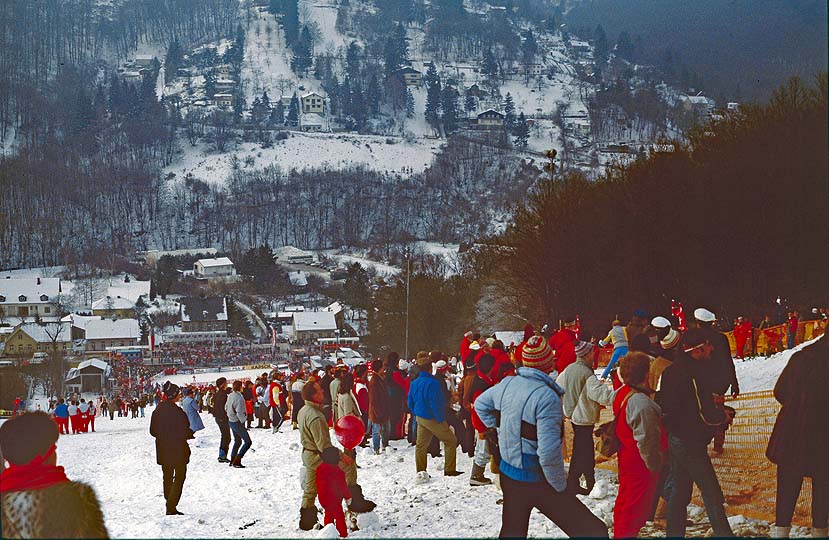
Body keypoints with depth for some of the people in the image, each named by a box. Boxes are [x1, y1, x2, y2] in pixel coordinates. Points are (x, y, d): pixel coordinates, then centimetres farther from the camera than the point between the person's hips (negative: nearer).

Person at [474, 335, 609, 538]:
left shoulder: (507, 384, 0)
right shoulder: (547, 397, -23)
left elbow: (480, 404, 22)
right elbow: (549, 453, -29)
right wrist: (560, 486, -14)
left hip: (508, 475, 8)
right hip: (537, 481, -8)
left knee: (512, 531, 22)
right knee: (594, 530, -5)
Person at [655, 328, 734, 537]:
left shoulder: (670, 371, 5)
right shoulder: (694, 375, -22)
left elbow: (661, 403, 14)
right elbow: (707, 416, -22)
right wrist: (723, 415, -1)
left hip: (674, 439, 9)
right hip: (691, 444, -9)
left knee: (679, 490, 16)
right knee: (712, 495, -2)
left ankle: (675, 533, 21)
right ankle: (723, 533, 1)